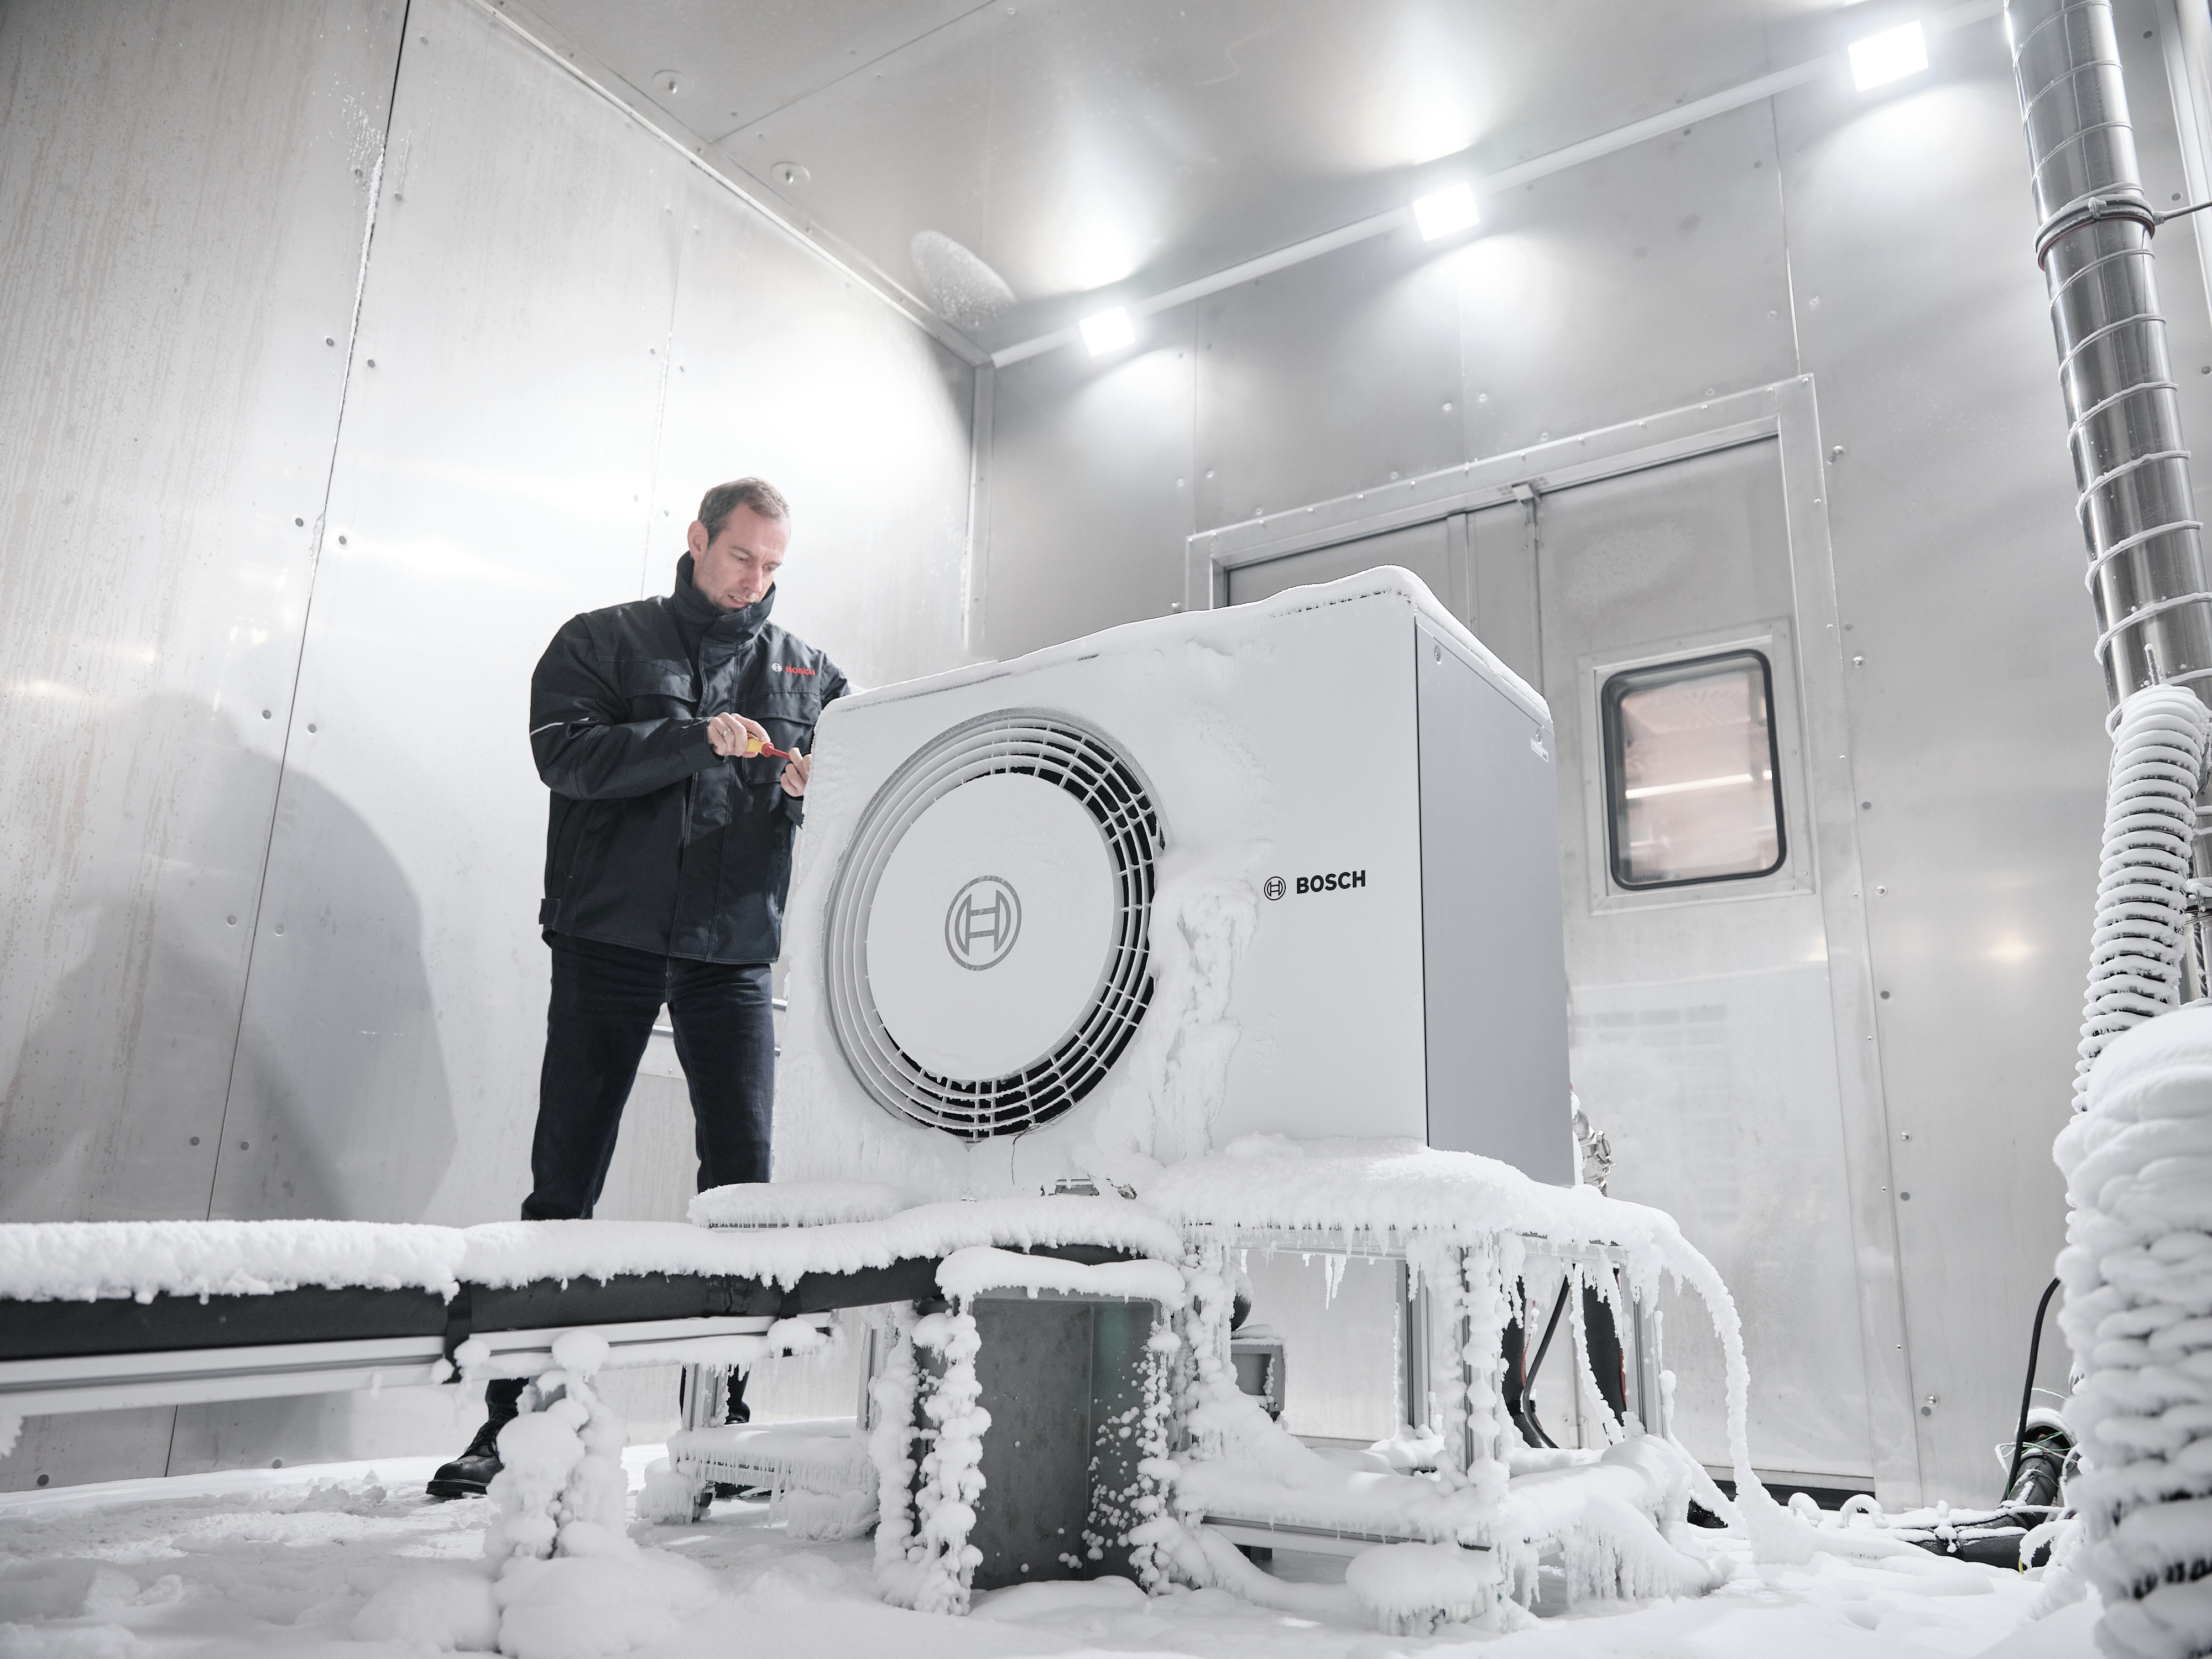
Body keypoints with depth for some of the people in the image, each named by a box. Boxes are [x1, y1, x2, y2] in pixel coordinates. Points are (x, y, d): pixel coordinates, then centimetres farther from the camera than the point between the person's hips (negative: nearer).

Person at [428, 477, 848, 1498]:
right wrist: (698, 738, -19)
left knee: (742, 1173, -1)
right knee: (564, 1178, 3)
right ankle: (514, 1412, 13)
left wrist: (813, 785, -12)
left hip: (733, 952, 2)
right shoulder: (604, 641, 8)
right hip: (609, 941, -1)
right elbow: (565, 753, -8)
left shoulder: (804, 671, 14)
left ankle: (723, 1410, 10)